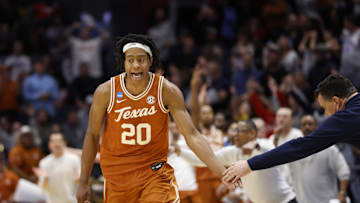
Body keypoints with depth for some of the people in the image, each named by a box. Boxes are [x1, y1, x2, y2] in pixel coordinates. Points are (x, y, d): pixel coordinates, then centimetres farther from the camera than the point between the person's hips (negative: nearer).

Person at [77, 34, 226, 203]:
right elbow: (92, 135, 2)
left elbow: (192, 136, -14)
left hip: (155, 171, -1)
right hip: (117, 174, 1)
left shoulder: (167, 91, -12)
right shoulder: (106, 92, -11)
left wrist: (223, 173, -25)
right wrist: (83, 182, 3)